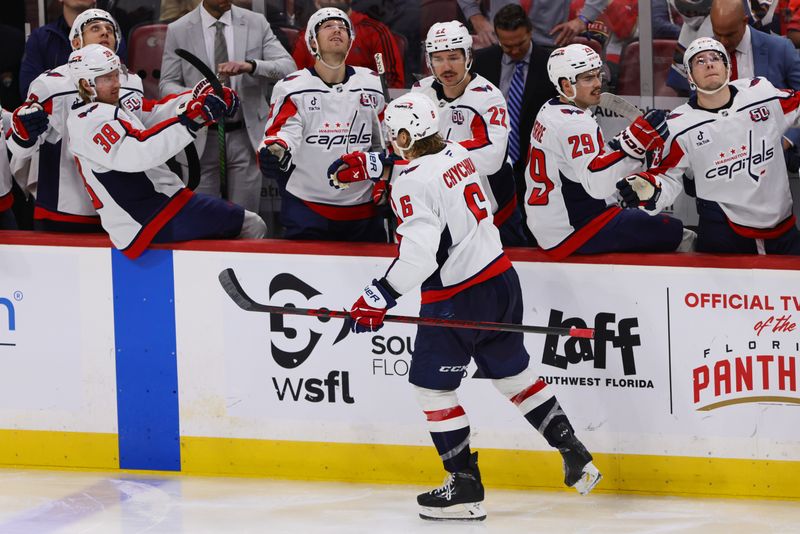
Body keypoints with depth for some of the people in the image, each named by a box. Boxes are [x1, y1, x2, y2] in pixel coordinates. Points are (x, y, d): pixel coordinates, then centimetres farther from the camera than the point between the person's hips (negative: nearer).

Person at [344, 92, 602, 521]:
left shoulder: (412, 183, -19)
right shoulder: (458, 154, 6)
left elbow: (419, 255, -26)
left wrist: (380, 297, -24)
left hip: (457, 298, -8)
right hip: (501, 276, 8)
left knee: (430, 385, 4)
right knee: (513, 372, 21)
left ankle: (465, 489, 5)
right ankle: (576, 459, 22)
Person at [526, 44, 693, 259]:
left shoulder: (550, 111, 11)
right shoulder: (574, 124, -21)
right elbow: (596, 184, -33)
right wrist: (636, 142, -39)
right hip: (572, 233, -11)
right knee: (674, 232, -14)